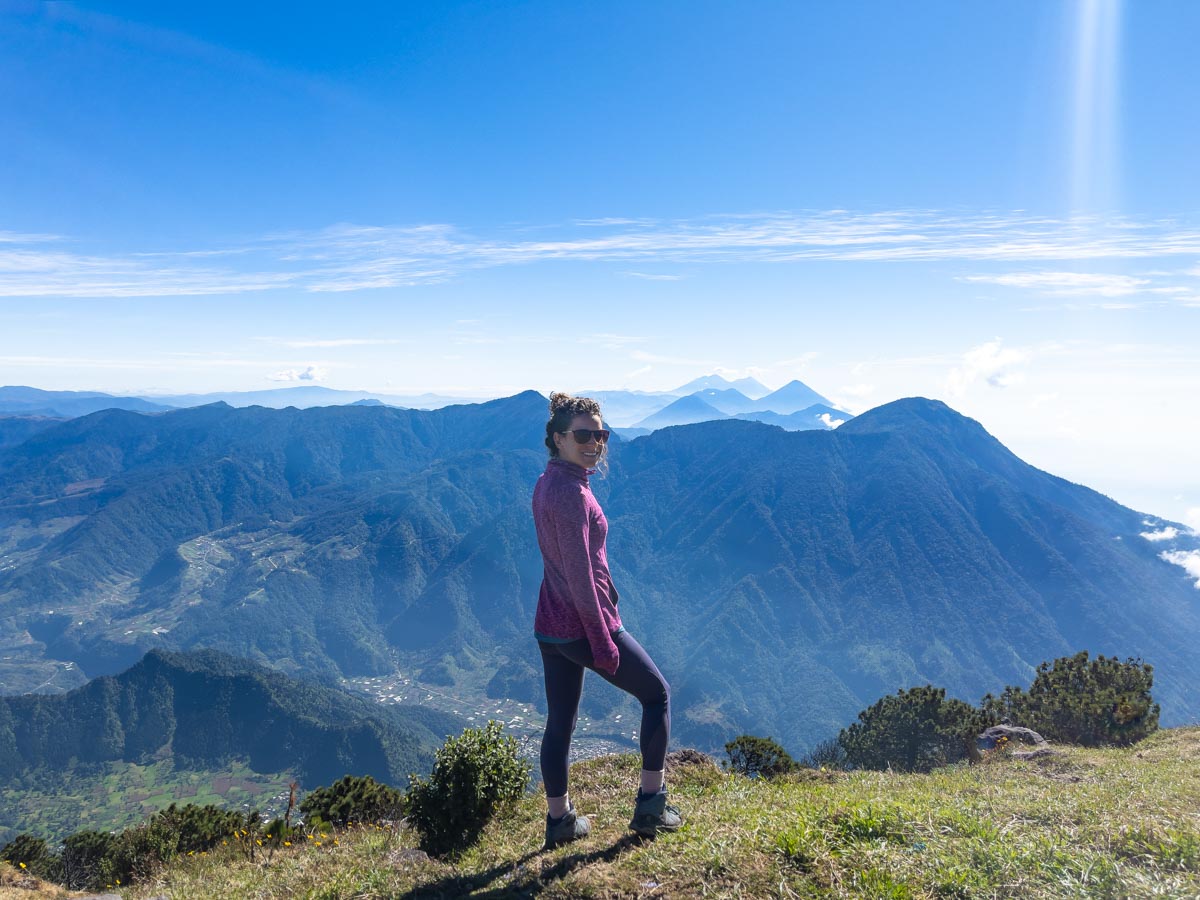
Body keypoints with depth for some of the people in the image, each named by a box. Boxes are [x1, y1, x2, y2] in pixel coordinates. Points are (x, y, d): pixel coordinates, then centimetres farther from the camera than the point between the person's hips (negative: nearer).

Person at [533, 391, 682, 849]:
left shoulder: (547, 483, 7)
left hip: (550, 626, 8)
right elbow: (579, 574, -24)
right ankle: (650, 806, 18)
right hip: (585, 625, -8)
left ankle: (559, 820, 28)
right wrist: (602, 640, -19)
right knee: (657, 693, 12)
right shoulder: (571, 491, -22)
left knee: (559, 722, 16)